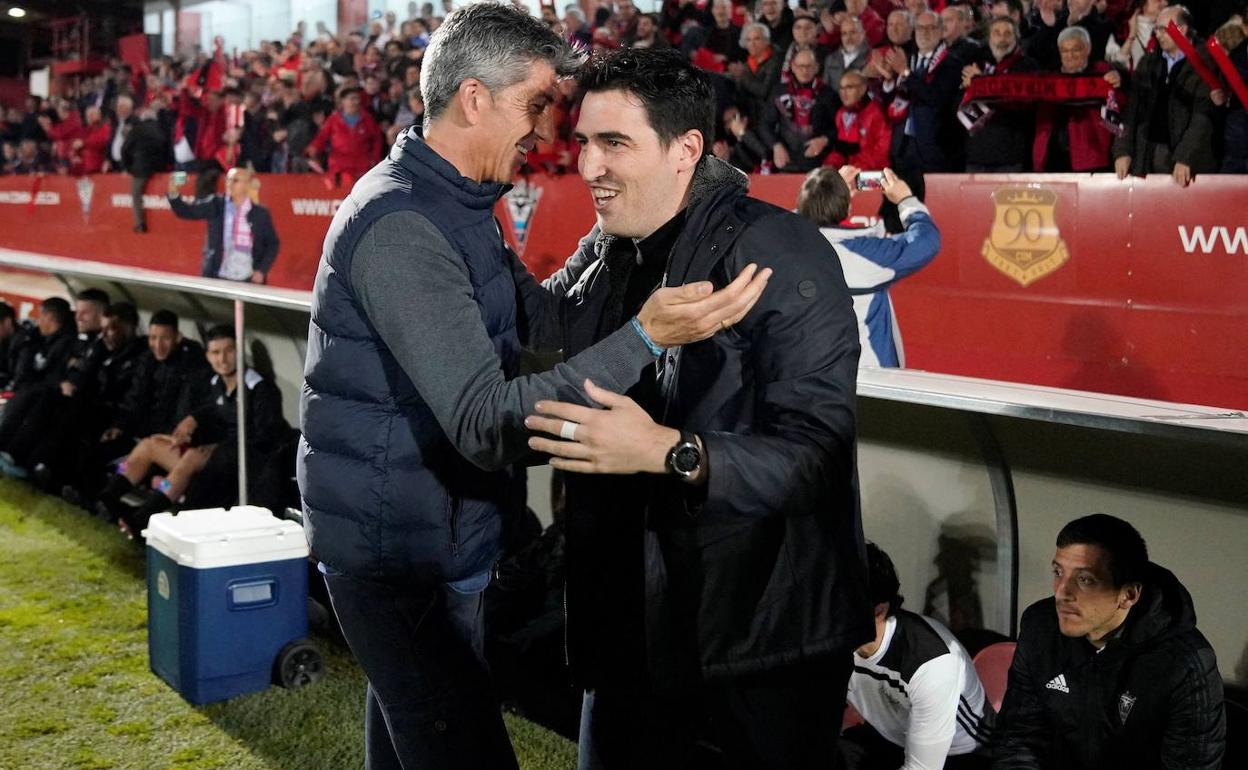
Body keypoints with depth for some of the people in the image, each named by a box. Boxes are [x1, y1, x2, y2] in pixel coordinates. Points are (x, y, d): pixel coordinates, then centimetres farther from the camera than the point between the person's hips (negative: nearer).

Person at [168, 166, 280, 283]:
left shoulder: (260, 214, 1)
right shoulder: (215, 205, 2)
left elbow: (272, 244, 7)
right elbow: (187, 211, -7)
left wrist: (262, 270, -4)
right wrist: (173, 193, -25)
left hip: (248, 281, 0)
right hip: (217, 278, 1)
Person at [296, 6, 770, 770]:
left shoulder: (453, 206, 9)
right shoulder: (400, 225, -24)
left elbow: (541, 318, 16)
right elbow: (485, 425, -31)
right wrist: (645, 337, -38)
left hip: (426, 540, 10)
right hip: (403, 554, -10)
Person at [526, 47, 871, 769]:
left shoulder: (778, 252, -16)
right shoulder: (609, 262, 7)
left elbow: (817, 447, -25)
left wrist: (669, 452, -36)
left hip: (767, 625, -6)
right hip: (634, 620, 7)